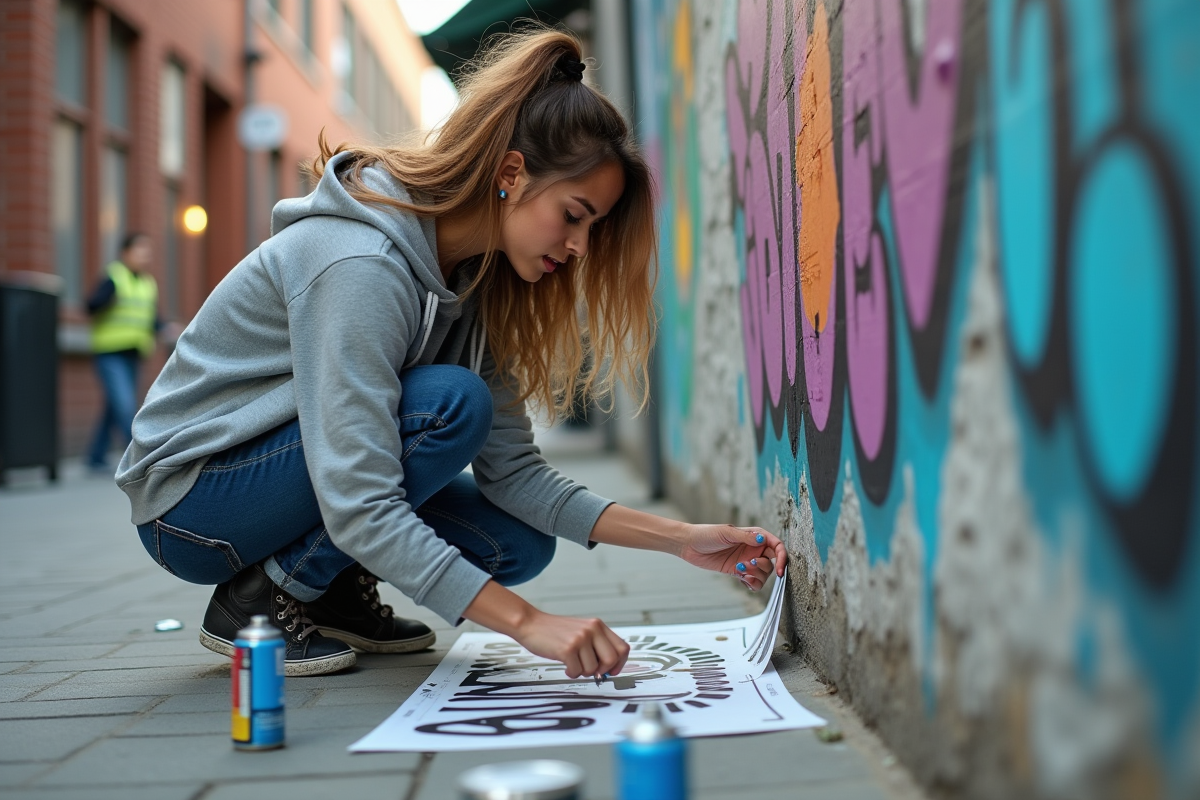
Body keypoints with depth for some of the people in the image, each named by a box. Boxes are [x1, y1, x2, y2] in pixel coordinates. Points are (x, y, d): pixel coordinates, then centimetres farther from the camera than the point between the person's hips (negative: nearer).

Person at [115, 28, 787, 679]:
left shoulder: (472, 278, -2)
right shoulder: (360, 265, -30)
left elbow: (511, 469, -6)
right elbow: (360, 511, -35)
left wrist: (678, 539, -13)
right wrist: (527, 622, -38)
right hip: (191, 501, -7)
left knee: (518, 548, -8)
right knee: (452, 405, -28)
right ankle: (261, 602, -12)